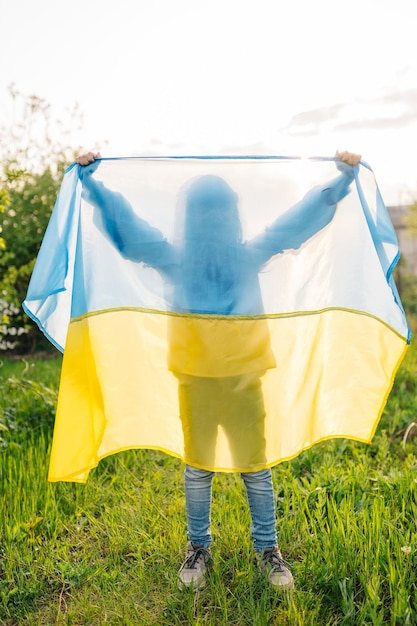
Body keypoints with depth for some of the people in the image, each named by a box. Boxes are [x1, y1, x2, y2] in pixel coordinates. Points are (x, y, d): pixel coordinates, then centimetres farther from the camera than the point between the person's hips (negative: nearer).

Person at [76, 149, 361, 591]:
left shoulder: (249, 255, 2)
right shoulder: (174, 258, -1)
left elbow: (303, 216, 7)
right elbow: (123, 220, 2)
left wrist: (343, 178, 8)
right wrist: (89, 179, 2)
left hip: (244, 376, 0)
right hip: (195, 378, 0)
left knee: (256, 466, 9)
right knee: (197, 466, 13)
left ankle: (267, 548, 29)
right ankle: (198, 548, 33)